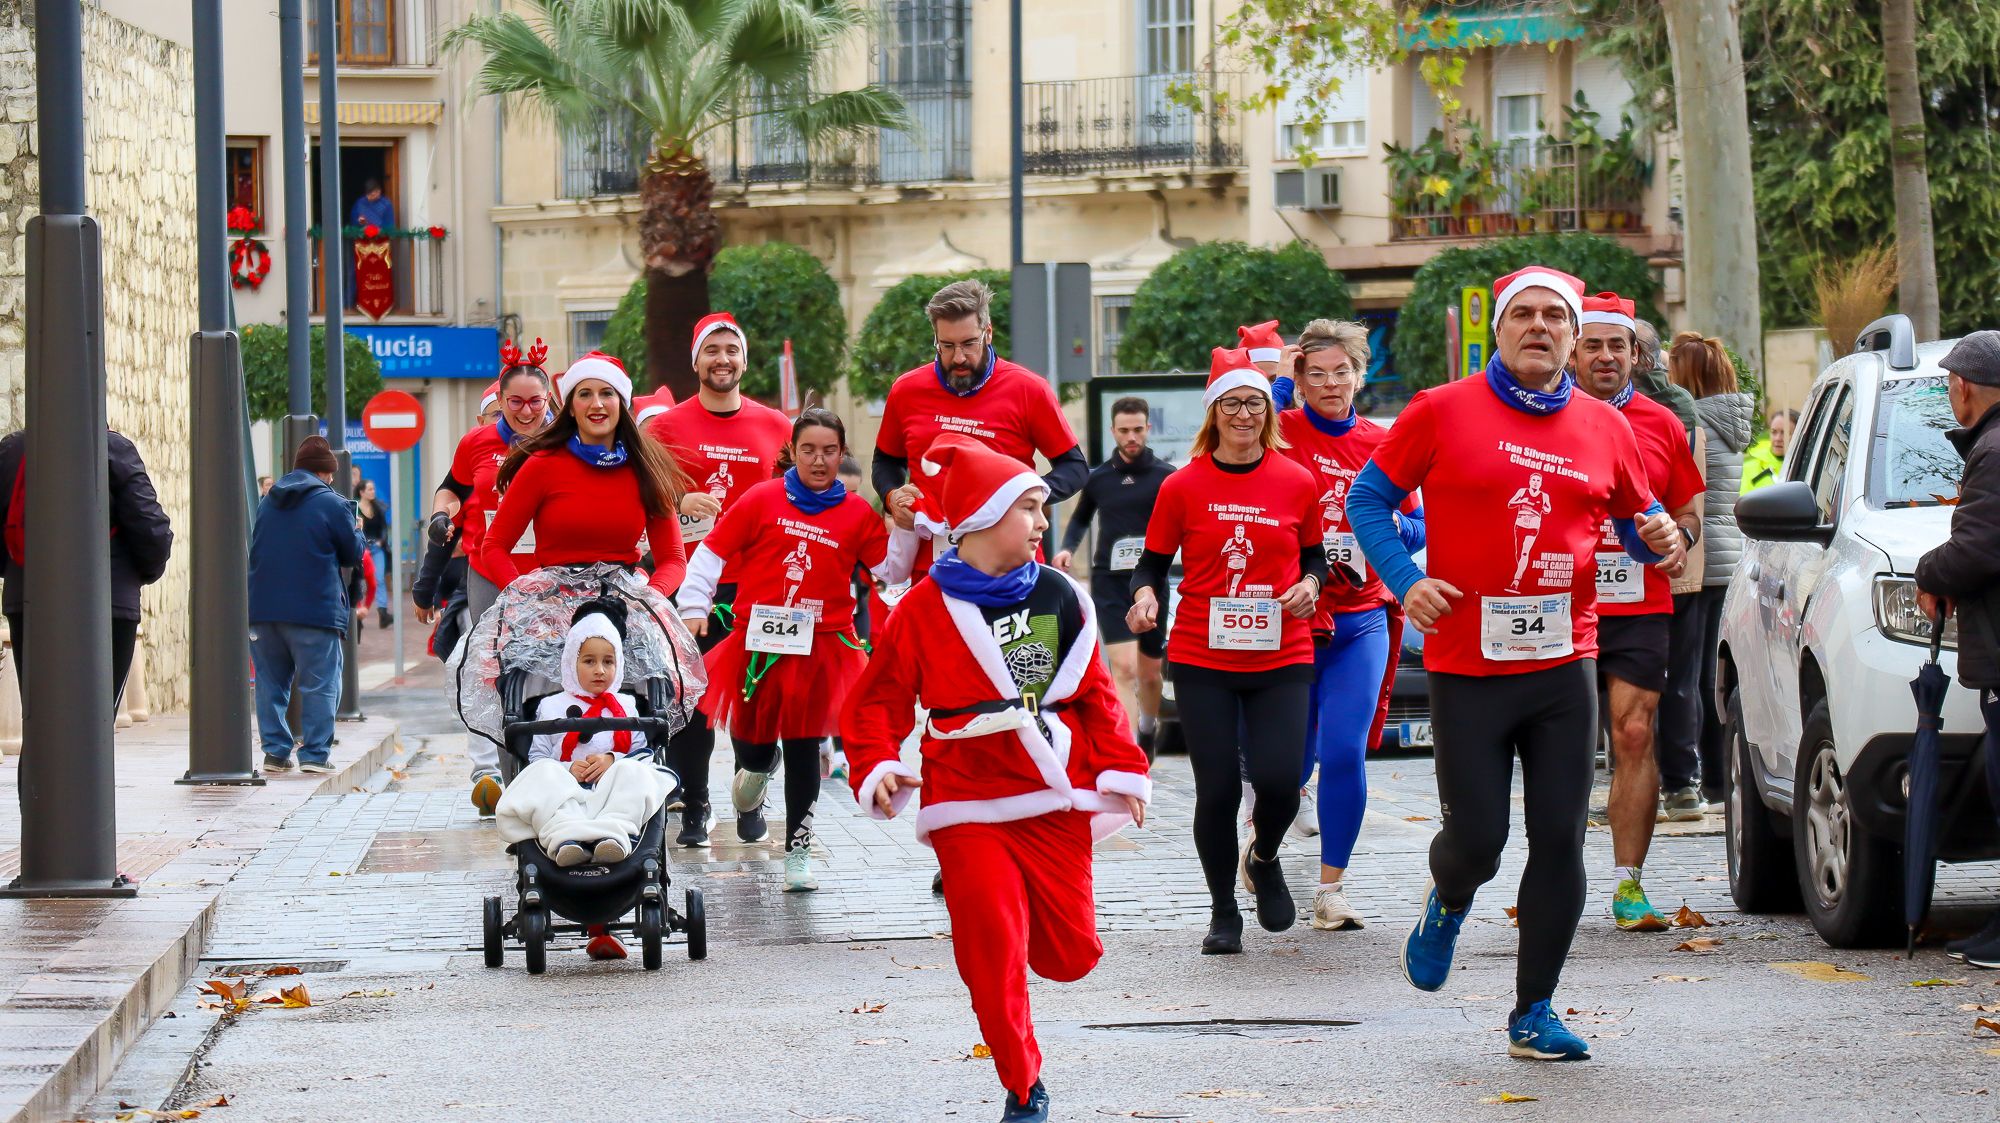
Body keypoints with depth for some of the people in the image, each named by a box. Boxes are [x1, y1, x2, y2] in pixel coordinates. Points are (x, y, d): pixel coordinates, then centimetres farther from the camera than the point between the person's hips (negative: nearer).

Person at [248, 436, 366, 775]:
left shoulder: (268, 502, 13)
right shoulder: (332, 504, -5)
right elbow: (353, 554, 2)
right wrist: (356, 530, 22)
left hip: (262, 607, 5)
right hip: (315, 609, -5)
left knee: (270, 682, 11)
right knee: (320, 684, 0)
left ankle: (275, 750, 8)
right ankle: (315, 754, -5)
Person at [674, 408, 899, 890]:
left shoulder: (857, 514, 3)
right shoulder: (762, 499, -1)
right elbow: (712, 551, 4)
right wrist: (693, 606, -1)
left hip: (821, 649, 0)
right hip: (758, 643, 0)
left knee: (803, 746, 0)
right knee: (753, 737, 10)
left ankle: (798, 849, 8)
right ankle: (756, 770, 48)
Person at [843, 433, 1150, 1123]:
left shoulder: (1058, 597, 6)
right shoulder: (925, 608, -2)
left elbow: (1095, 692, 12)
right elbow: (880, 699, 1)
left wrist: (1122, 771, 7)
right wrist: (878, 767, -15)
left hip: (1057, 804, 3)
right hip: (969, 810, -3)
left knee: (1070, 954, 4)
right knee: (993, 955, -7)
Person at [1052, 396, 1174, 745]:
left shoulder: (1166, 477, -1)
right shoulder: (1097, 478, 6)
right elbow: (1081, 518, 24)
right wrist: (1068, 548, 6)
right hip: (1110, 583, 0)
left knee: (1149, 673, 13)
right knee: (1124, 668, -15)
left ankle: (1148, 730, 43)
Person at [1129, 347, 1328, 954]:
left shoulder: (1298, 483, 3)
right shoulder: (1183, 487, 0)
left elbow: (1313, 556, 15)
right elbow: (1153, 560, 6)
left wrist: (1309, 584, -6)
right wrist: (1144, 594, -15)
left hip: (1281, 659, 0)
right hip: (1202, 659, 0)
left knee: (1279, 779, -14)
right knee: (1217, 789, -1)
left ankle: (1264, 858, 22)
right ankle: (1223, 912, 20)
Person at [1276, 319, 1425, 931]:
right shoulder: (1281, 433, -1)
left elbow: (1417, 528, 11)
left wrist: (1389, 524, -11)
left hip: (1359, 620, 1)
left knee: (1345, 753, -10)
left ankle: (1332, 887, 1)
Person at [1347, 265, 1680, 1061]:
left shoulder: (1604, 428, 8)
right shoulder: (1443, 413, -1)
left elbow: (1638, 515, 20)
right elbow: (1368, 498, 5)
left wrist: (1659, 537, -4)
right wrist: (1405, 579, -9)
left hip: (1564, 665, 3)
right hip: (1466, 667, -3)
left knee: (1560, 841, 0)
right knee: (1477, 840, -1)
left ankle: (1534, 1012, 11)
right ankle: (1448, 903, 36)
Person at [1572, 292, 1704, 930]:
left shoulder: (1661, 424, 10)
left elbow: (1688, 503, 20)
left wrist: (1681, 536, -2)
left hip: (1639, 608, 1)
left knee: (1636, 737, -5)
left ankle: (1629, 884, -2)